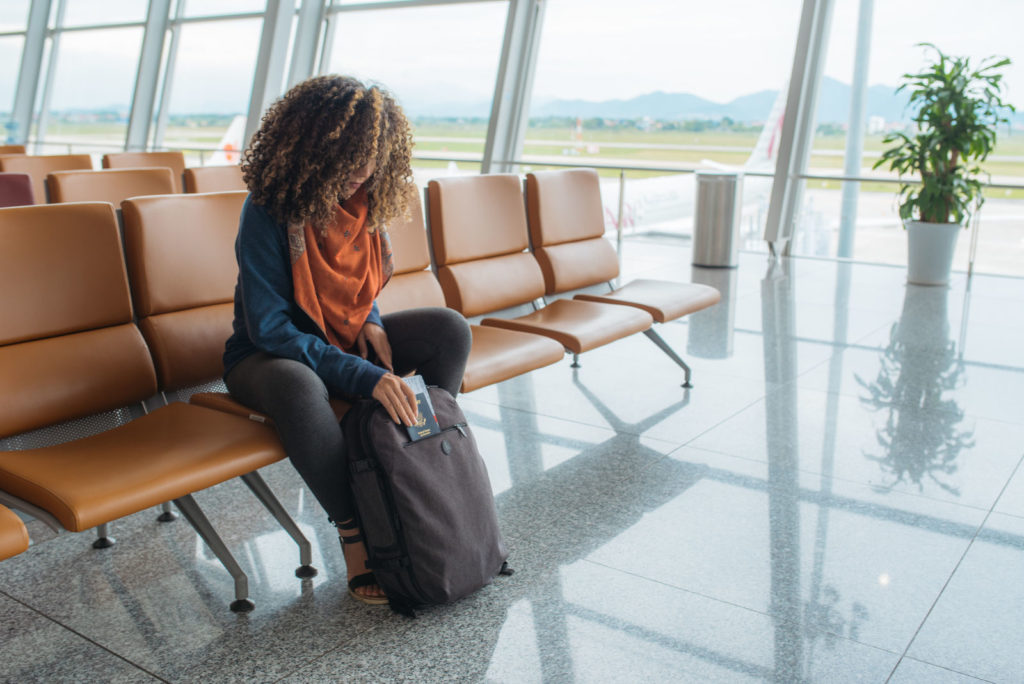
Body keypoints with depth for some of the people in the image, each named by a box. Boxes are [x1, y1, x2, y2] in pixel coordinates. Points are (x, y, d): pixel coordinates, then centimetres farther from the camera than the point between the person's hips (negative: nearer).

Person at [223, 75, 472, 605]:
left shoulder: (363, 201, -4)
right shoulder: (268, 212, -23)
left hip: (345, 340, 6)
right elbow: (270, 329, -26)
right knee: (299, 386, -41)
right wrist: (365, 377, -34)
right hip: (269, 355, -6)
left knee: (450, 329, -12)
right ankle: (353, 538, -26)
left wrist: (370, 320, -9)